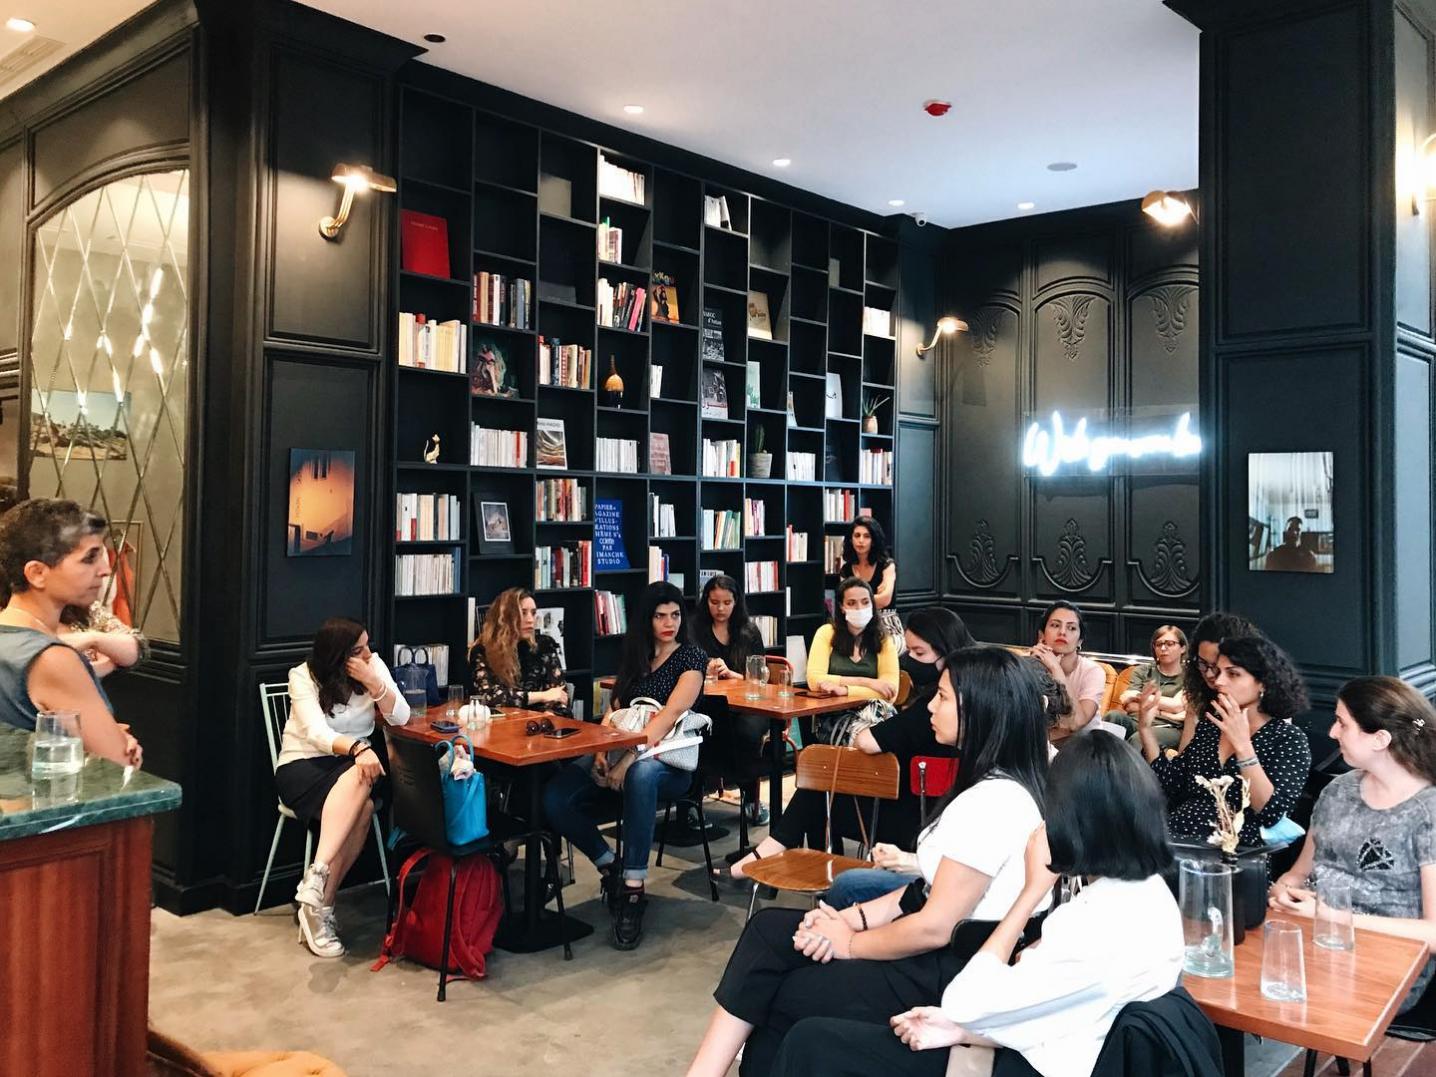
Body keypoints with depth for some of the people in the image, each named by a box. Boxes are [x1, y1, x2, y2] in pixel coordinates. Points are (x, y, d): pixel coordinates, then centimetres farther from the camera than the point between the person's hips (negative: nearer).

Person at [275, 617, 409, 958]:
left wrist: (371, 682, -20)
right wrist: (357, 748, -44)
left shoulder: (374, 665, 0)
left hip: (354, 763, 3)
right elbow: (317, 733, -25)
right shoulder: (303, 676, -10)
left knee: (359, 806, -34)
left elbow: (400, 718, -6)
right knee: (358, 808, -36)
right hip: (303, 765, -3)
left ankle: (317, 906, -32)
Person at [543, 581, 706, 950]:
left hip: (668, 760, -5)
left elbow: (671, 713, -15)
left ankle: (633, 889, -34)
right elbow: (615, 709, 12)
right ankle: (610, 868, -2)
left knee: (640, 774, -44)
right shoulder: (634, 655, 17)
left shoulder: (692, 657, -1)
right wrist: (603, 749, -8)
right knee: (555, 797, -23)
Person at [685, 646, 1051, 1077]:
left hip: (952, 973, -9)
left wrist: (849, 942, -7)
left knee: (783, 995, -3)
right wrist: (853, 918, 0)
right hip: (934, 949, 9)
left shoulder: (996, 802, -24)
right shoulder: (989, 785, 9)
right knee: (769, 929, 1)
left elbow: (934, 928, -22)